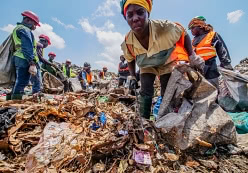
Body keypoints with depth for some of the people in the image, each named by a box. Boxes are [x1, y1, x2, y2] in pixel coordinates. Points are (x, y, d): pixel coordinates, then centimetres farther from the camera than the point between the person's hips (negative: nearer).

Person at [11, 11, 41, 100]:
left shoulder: (17, 29, 28)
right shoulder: (25, 30, -5)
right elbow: (27, 48, -18)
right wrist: (32, 64, -24)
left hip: (18, 58, 10)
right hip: (24, 60, -10)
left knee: (19, 82, 14)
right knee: (21, 83, -11)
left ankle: (13, 100, 20)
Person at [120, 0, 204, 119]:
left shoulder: (165, 28, -35)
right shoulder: (127, 43, -26)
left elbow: (184, 35, -13)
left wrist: (192, 57, -13)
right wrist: (133, 77, -5)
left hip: (168, 62, -1)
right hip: (146, 67, 2)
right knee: (145, 92, -8)